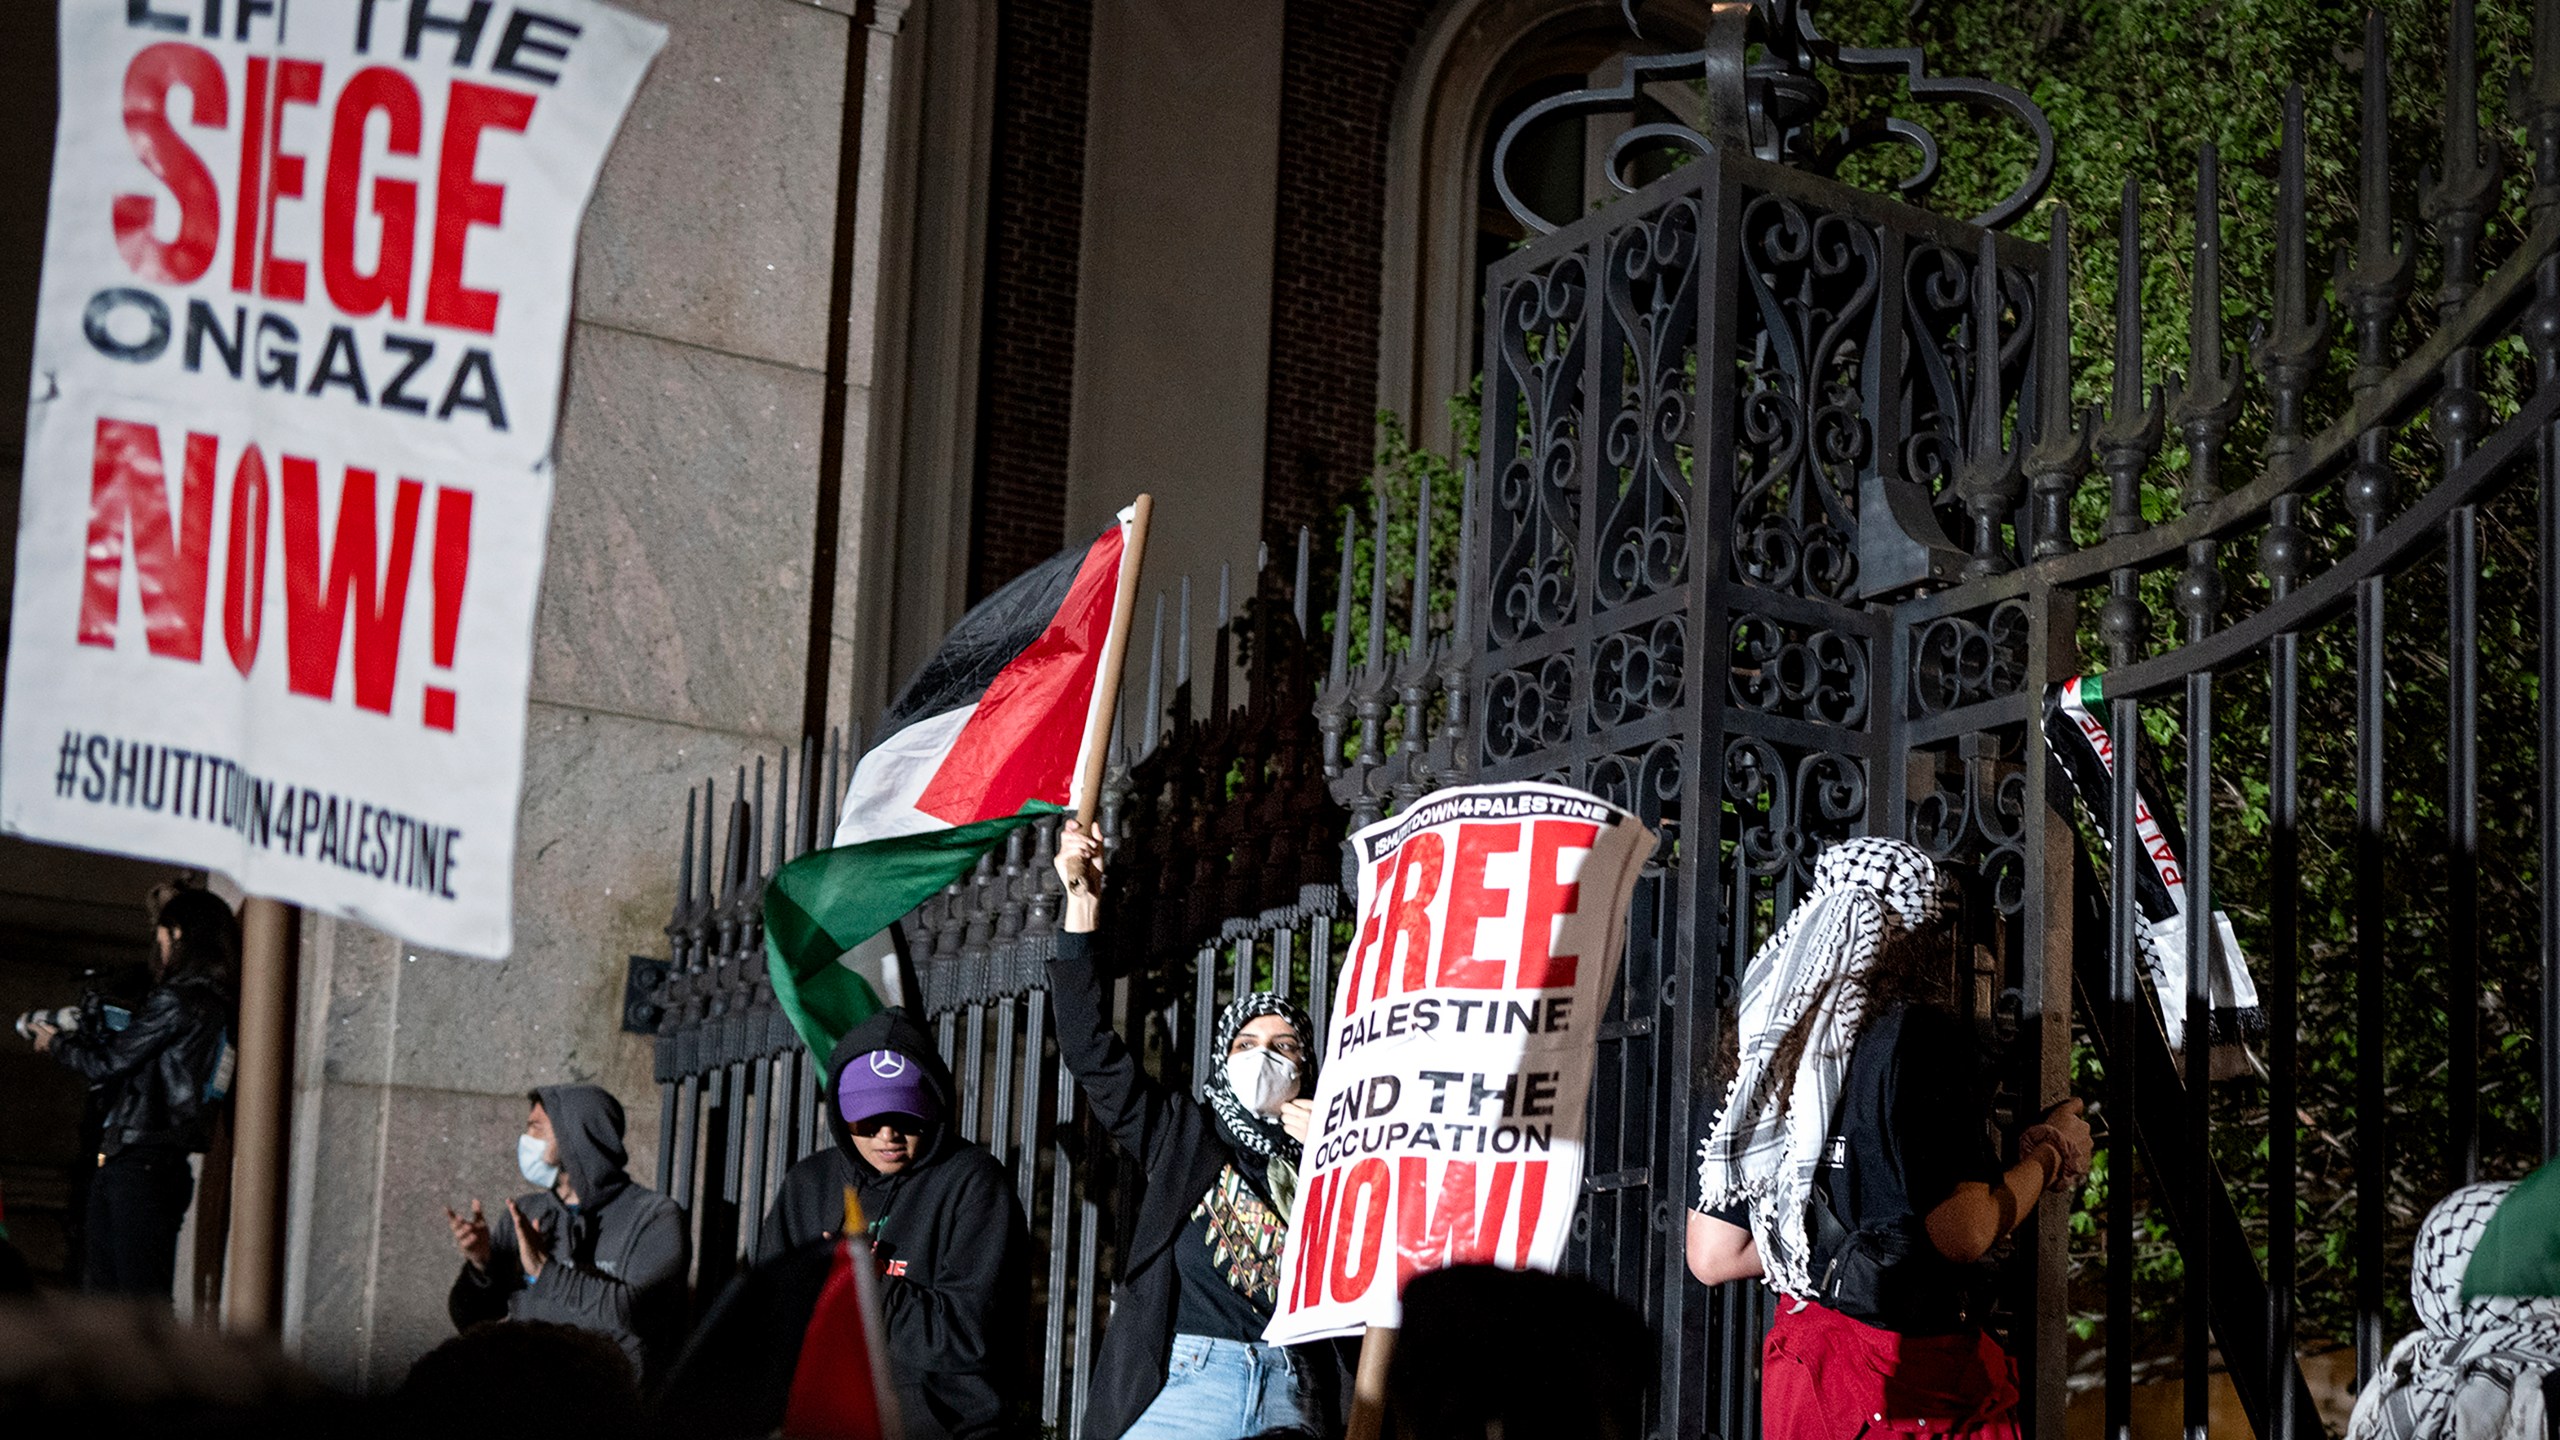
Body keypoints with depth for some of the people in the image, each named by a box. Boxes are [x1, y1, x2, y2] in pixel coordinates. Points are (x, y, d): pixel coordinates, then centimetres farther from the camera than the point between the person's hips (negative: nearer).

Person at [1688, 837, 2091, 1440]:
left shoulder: (1768, 1047, 7)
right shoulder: (1920, 1036, -13)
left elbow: (1712, 1257, 9)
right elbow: (1961, 1234, -20)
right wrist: (2049, 1156, -2)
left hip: (1798, 1367, 7)